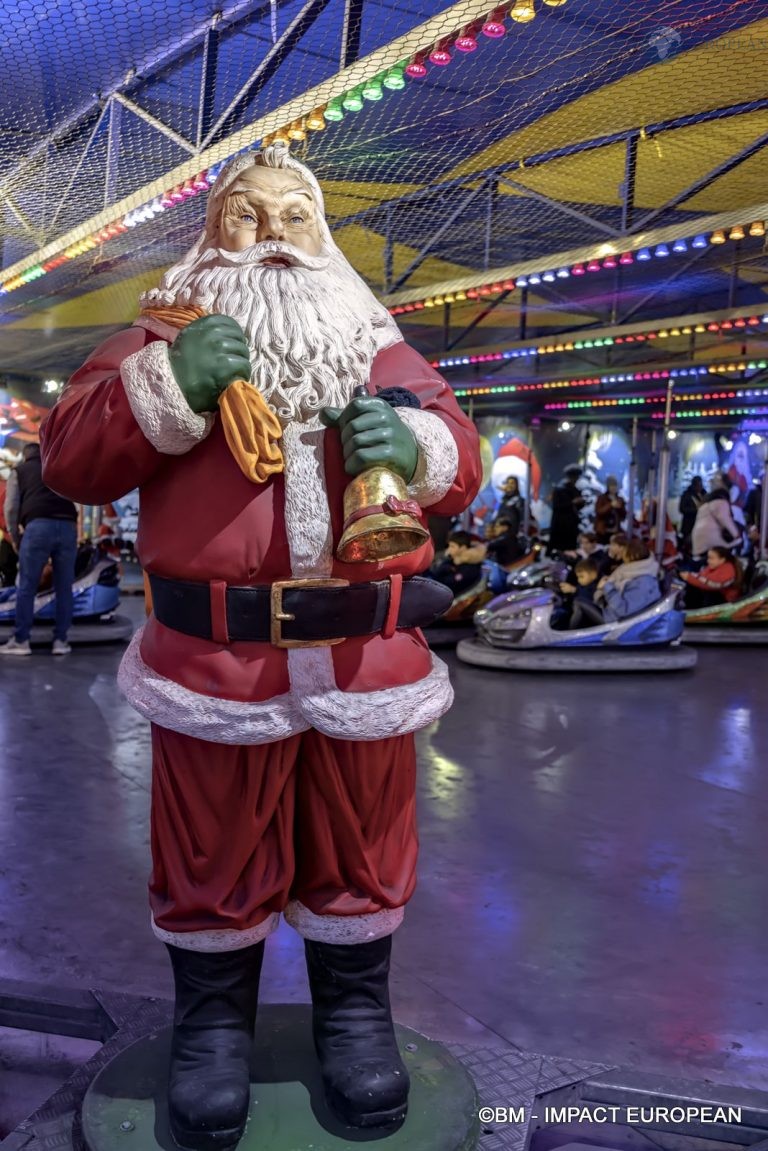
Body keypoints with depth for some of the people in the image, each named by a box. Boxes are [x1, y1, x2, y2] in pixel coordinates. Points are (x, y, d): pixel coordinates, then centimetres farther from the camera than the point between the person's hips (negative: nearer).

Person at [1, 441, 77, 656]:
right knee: (64, 588, 8)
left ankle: (21, 640, 3)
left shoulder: (19, 471, 20)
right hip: (68, 527, 3)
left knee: (27, 587, 2)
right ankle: (61, 640, 9)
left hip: (39, 526, -3)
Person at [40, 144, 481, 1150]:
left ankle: (356, 1012, 37)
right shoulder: (164, 334, 10)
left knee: (360, 850, 14)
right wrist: (168, 388, -16)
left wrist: (414, 444, -12)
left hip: (366, 657, 2)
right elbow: (70, 460, 1)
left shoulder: (380, 348, 16)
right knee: (214, 855, 11)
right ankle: (213, 1020, 35)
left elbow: (460, 465, 12)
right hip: (213, 658, -1)